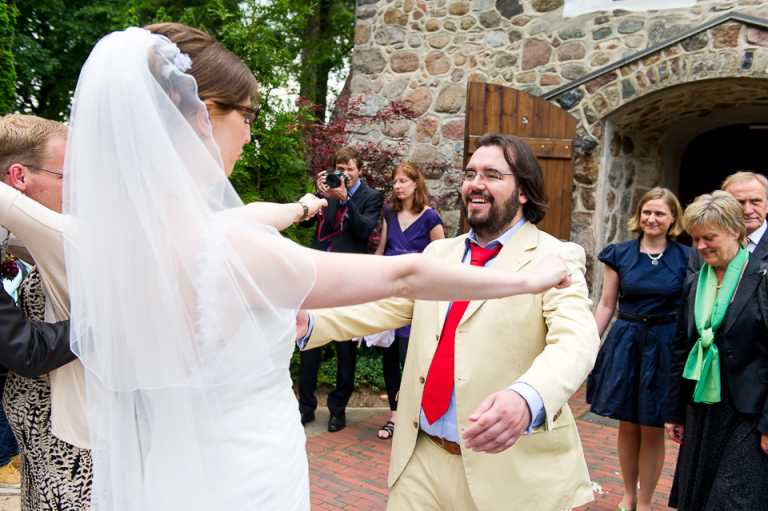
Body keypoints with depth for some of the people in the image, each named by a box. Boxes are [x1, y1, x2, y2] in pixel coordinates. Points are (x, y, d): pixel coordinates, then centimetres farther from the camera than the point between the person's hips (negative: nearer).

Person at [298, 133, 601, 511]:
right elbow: (386, 306, 3)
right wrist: (309, 321, -13)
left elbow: (575, 341, -23)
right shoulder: (438, 252, 9)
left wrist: (527, 399, -43)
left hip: (510, 469, -4)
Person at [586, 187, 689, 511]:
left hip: (664, 347, -1)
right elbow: (606, 305, 4)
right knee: (627, 425, 11)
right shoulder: (619, 254, 1)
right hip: (625, 343, 1)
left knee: (652, 430, 7)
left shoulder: (685, 258, -2)